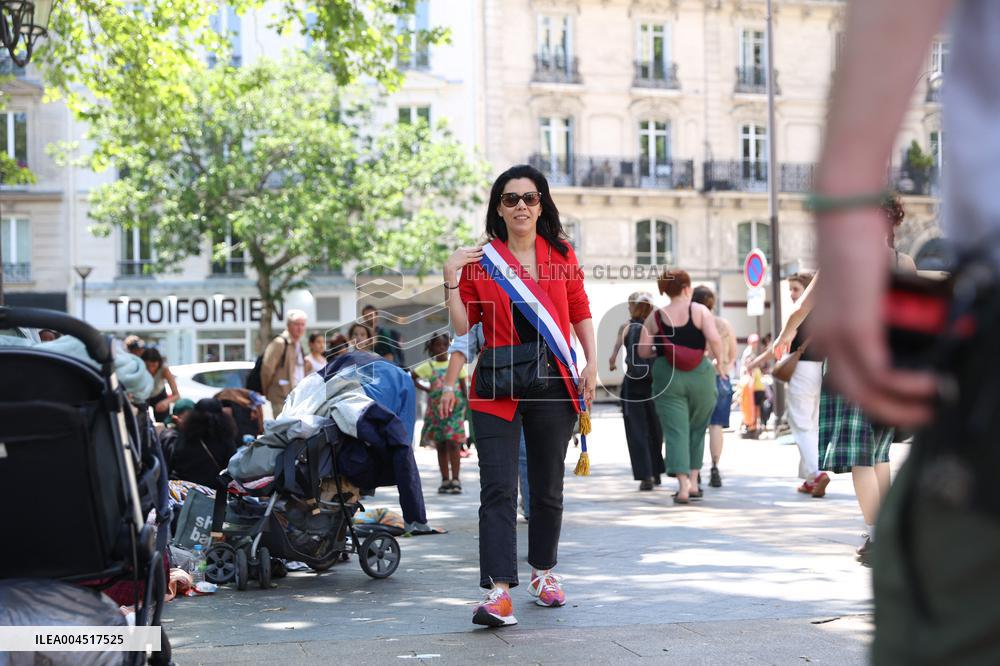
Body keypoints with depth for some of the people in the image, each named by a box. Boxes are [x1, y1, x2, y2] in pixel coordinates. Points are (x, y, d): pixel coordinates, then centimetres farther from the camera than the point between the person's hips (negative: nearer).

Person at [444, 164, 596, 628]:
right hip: (498, 389, -2)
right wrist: (451, 280, -12)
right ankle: (499, 593, -16)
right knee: (498, 490, -11)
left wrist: (591, 365, 4)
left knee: (548, 488, 12)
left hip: (553, 386, 2)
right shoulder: (480, 259, 1)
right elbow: (462, 326, -1)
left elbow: (581, 312, 12)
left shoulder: (562, 255, 7)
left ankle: (543, 572, 31)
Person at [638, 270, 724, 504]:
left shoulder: (655, 317, 2)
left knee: (675, 432, -2)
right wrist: (720, 362, 0)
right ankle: (693, 483, 19)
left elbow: (643, 351, 0)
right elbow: (714, 339, -16)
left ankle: (683, 487, -13)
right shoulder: (700, 311, -3)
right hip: (700, 376, 0)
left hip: (667, 378, 0)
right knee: (696, 431, 17)